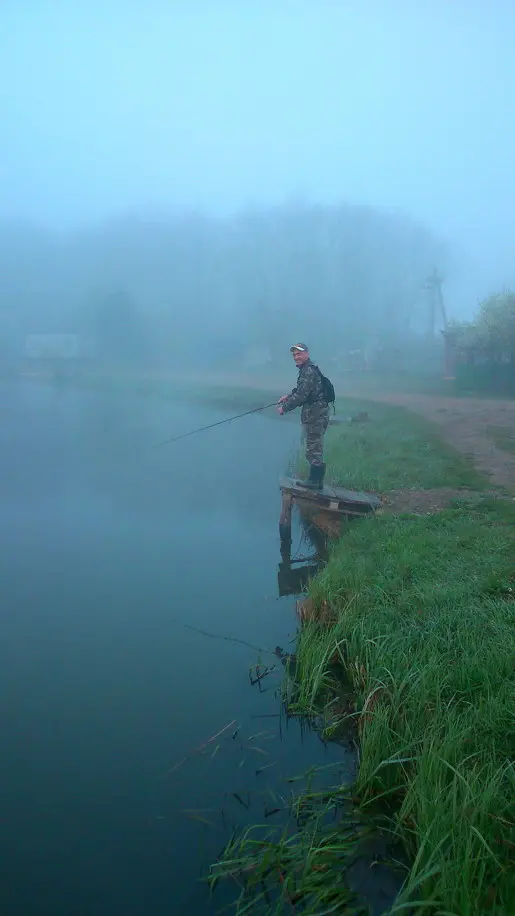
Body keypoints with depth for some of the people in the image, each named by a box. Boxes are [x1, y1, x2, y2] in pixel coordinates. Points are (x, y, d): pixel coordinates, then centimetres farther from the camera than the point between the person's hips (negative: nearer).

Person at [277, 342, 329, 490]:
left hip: (315, 415, -11)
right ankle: (316, 480, 21)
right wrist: (288, 396, 15)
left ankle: (315, 481, 0)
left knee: (313, 449, -5)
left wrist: (285, 407, -11)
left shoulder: (309, 371, -18)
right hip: (315, 413, 11)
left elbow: (301, 395, -22)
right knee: (315, 449, 15)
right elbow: (301, 389, 29)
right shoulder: (307, 369, 15)